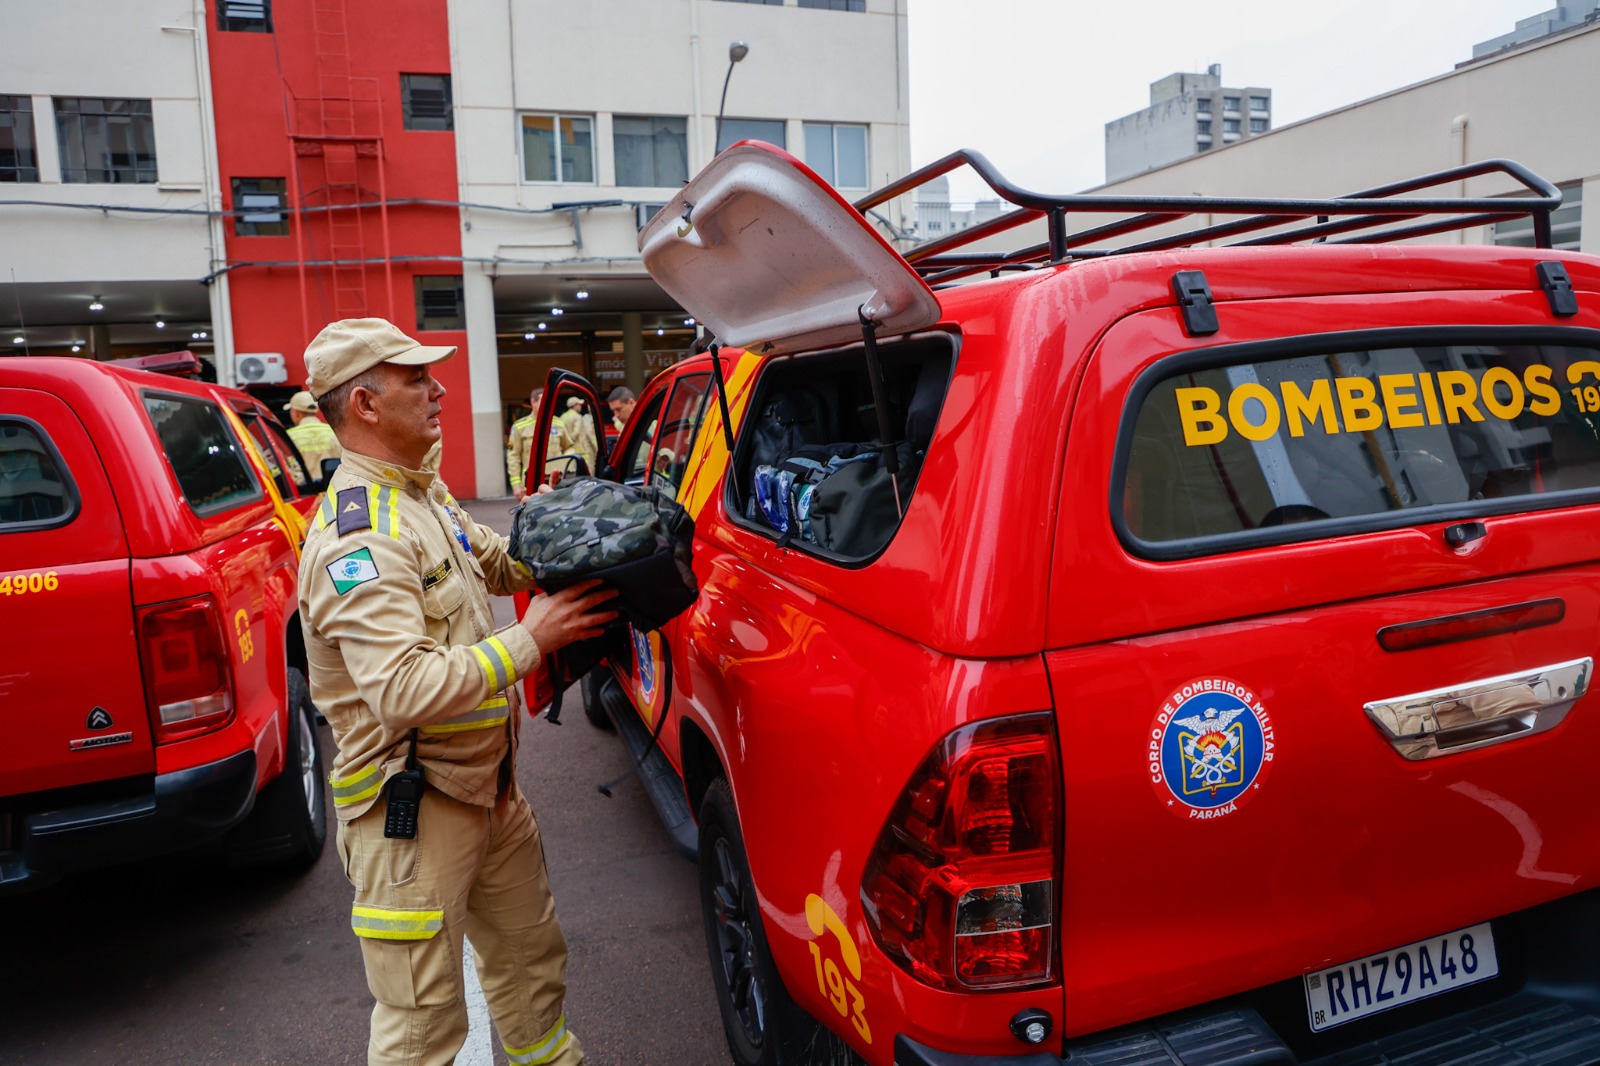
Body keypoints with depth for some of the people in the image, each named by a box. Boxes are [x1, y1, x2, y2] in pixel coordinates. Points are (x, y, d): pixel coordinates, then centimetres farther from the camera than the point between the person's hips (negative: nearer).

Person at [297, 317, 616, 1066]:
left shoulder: (425, 491, 6)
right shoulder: (358, 540, -25)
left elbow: (494, 563, 22)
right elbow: (405, 691, -33)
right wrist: (530, 640, -26)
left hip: (487, 785, 10)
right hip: (410, 809, -9)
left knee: (531, 954, 26)